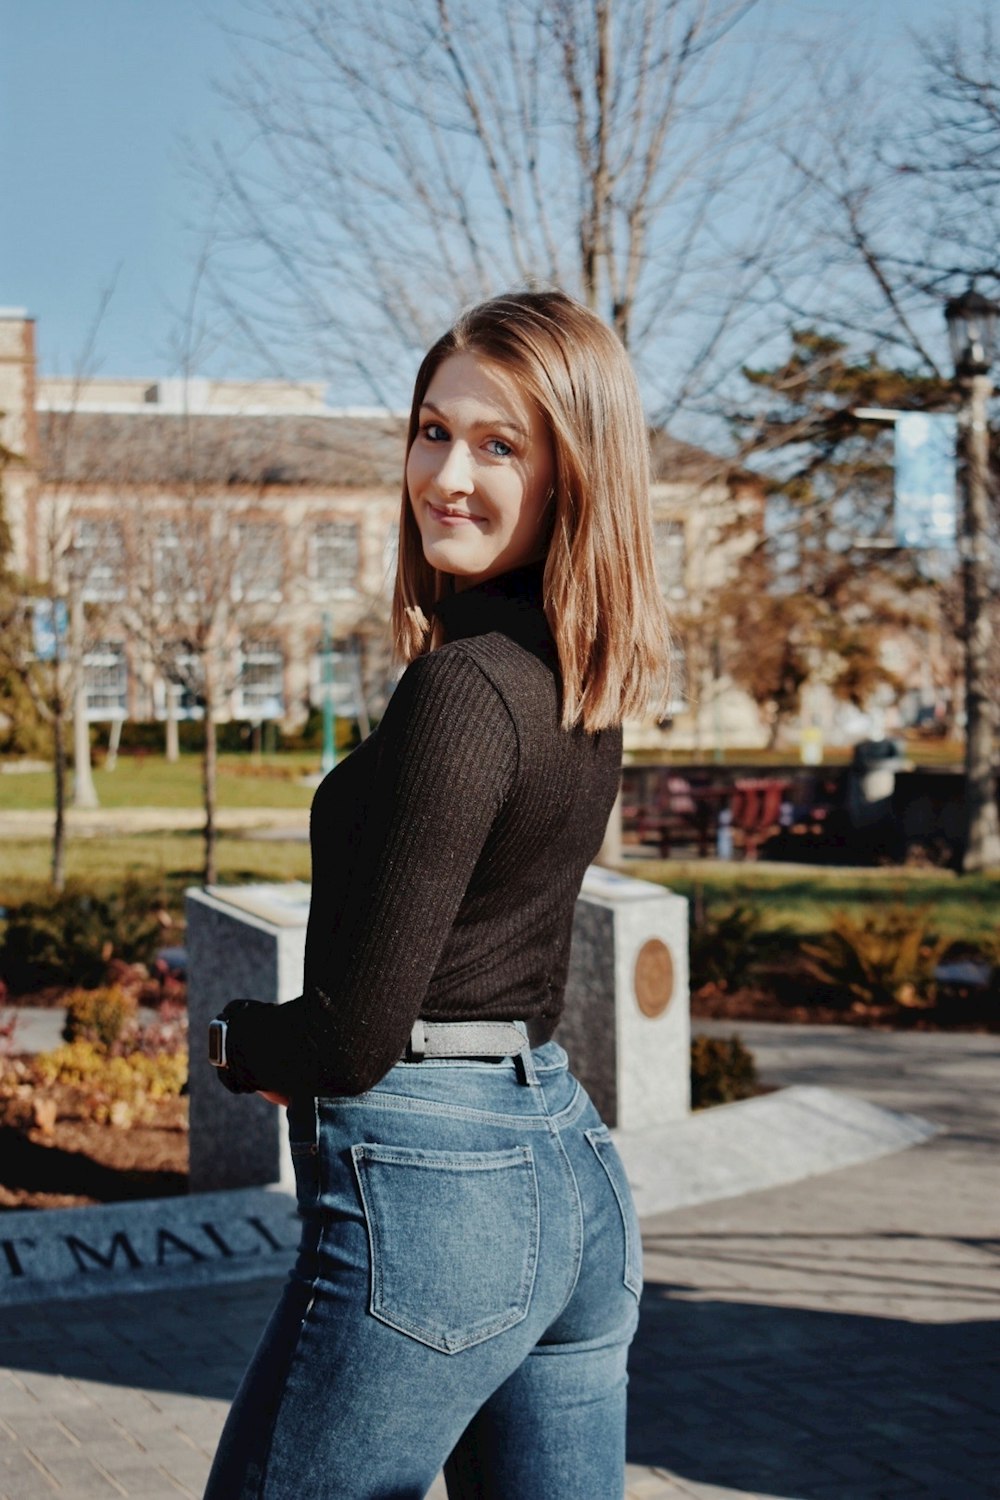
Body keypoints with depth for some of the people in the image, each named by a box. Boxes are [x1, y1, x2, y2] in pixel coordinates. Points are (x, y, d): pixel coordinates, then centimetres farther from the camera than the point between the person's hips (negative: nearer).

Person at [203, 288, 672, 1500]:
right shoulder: (581, 685, 8)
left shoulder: (463, 688, -19)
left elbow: (357, 1034, -17)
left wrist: (237, 1042, 3)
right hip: (572, 1168, 9)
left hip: (428, 1186, -9)